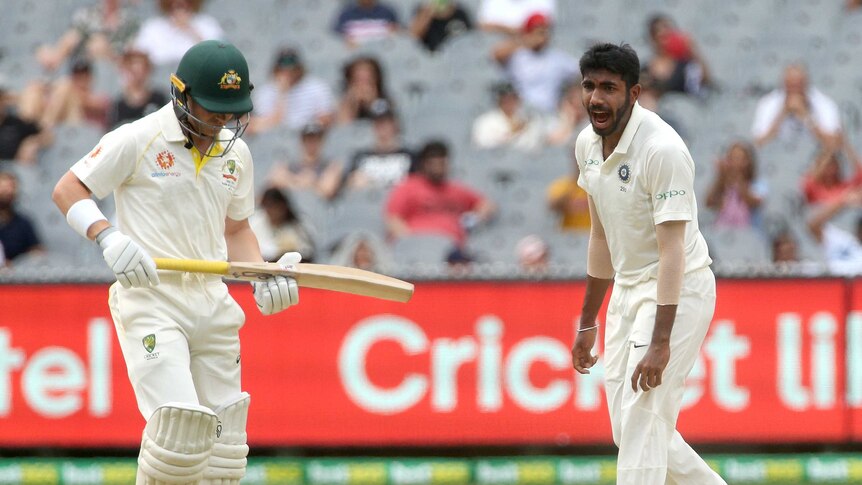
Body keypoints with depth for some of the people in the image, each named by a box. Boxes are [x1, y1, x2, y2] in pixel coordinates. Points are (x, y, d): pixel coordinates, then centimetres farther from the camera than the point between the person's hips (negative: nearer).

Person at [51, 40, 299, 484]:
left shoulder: (236, 154, 12)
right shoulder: (139, 140, -7)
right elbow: (67, 190, -4)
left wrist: (263, 280, 5)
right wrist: (108, 238, -21)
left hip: (212, 306, 6)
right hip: (149, 301, -6)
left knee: (222, 439, 4)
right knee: (181, 425, -22)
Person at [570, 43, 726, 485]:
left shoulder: (662, 150, -23)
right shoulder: (588, 144, 3)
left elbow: (672, 251, -26)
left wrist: (660, 342, -31)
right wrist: (588, 322, 18)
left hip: (677, 291, -9)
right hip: (628, 289, 9)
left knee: (642, 420, -15)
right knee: (628, 428, 9)